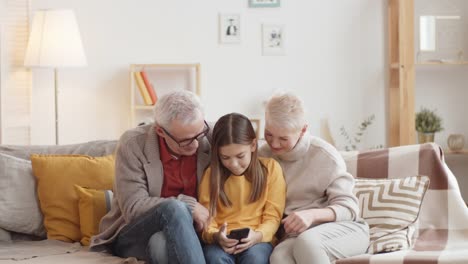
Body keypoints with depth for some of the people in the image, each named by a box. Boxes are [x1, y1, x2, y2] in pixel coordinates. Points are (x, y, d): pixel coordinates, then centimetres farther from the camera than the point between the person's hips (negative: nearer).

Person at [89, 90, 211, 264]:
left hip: (177, 234, 2)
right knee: (175, 209, -35)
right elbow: (133, 208, -18)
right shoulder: (133, 144, -14)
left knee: (160, 244, -36)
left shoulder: (208, 141, -3)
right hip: (132, 236, -2)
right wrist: (189, 206, -22)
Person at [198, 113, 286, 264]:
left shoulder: (271, 168, 4)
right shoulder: (212, 174, 6)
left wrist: (257, 236, -20)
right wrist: (216, 236, -20)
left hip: (257, 241, -1)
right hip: (222, 242, 1)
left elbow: (272, 216, 1)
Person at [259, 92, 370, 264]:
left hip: (343, 229, -2)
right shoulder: (263, 157, 6)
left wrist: (312, 214, -27)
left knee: (307, 242, -39)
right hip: (294, 235, 3)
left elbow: (348, 207, -7)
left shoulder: (325, 155, -6)